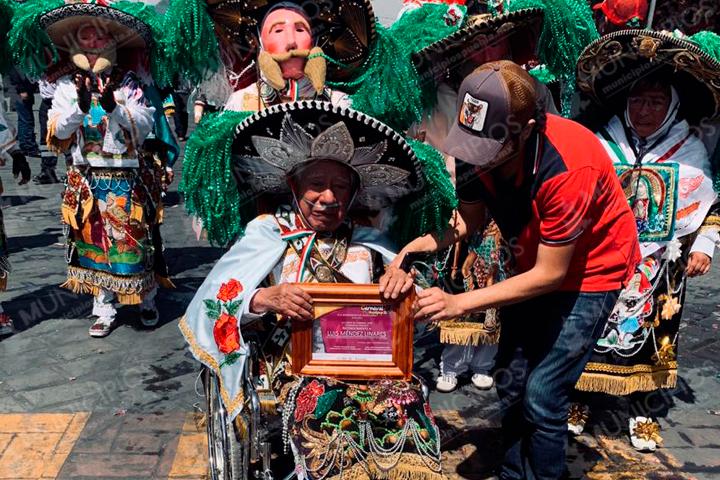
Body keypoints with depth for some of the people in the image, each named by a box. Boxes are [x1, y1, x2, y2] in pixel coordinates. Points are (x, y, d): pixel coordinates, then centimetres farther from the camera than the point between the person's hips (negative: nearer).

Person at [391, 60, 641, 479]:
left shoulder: (569, 169, -36)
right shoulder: (482, 148, -20)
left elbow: (551, 274, -27)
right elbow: (469, 218, -7)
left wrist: (459, 303, -29)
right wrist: (420, 245, -27)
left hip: (590, 270, -6)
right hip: (535, 264, 6)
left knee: (542, 394, -9)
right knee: (510, 384, 12)